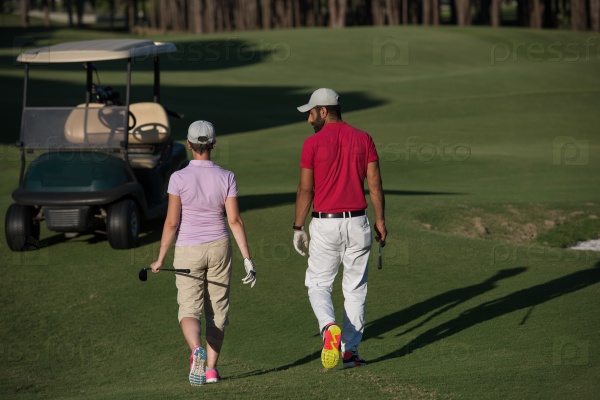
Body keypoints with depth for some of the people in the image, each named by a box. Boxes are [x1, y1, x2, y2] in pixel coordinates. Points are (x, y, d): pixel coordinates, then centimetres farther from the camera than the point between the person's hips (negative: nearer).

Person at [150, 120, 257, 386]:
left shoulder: (179, 178, -11)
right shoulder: (226, 178, -6)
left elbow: (171, 222, -10)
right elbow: (234, 220, -9)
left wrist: (161, 259, -1)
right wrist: (247, 259, -5)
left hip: (188, 252, -2)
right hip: (219, 247, 2)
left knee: (189, 310, 1)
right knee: (217, 311, 14)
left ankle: (197, 350, -28)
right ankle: (211, 367, 14)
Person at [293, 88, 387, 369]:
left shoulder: (313, 143, -7)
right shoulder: (363, 139, 2)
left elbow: (305, 190, -6)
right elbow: (375, 184, 0)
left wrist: (298, 228, 1)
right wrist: (380, 221, 7)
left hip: (325, 224, -3)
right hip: (357, 223, 3)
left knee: (318, 285, 10)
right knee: (355, 288, 10)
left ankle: (329, 326, -18)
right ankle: (350, 350, 8)